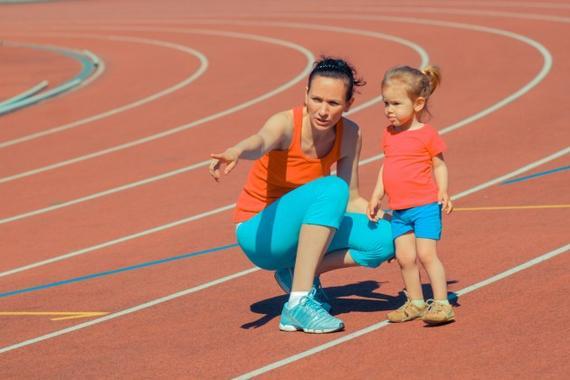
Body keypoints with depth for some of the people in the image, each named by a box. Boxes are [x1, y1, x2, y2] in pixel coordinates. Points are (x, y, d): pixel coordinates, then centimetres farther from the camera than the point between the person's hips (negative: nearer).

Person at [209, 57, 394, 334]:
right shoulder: (287, 124, -22)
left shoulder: (350, 135, -6)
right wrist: (236, 153, -70)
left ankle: (298, 273, 1)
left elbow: (351, 201, 5)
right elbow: (261, 141, -47)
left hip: (305, 231, 6)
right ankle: (298, 304, -35)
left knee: (384, 239, -15)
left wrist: (386, 221, -12)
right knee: (331, 188, -33)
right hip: (259, 232, -6)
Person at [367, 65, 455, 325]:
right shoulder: (389, 134, 10)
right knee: (404, 257, 5)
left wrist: (443, 192, -15)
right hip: (398, 210, 6)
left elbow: (439, 165, -2)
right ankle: (415, 302, 18)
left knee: (426, 254, -11)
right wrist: (376, 196, 16)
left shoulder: (427, 135, -8)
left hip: (425, 206, -6)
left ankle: (441, 303, -5)